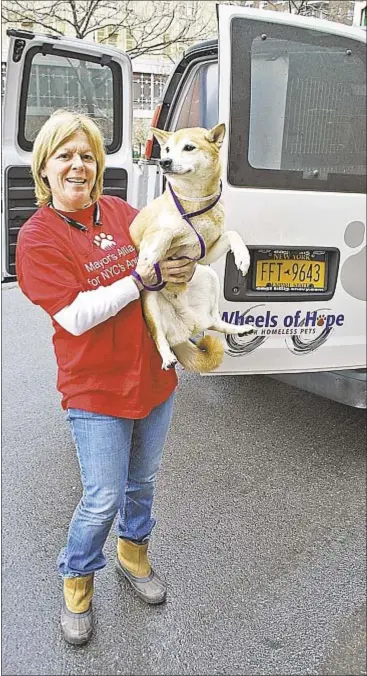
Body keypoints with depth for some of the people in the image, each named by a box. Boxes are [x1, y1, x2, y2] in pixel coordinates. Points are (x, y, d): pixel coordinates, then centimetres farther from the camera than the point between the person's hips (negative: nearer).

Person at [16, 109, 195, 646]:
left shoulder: (120, 212, 2)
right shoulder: (38, 238, -12)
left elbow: (165, 250, 15)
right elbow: (76, 316, -19)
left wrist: (180, 264, -8)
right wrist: (142, 279, -23)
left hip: (154, 376, 5)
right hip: (96, 390, -5)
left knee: (142, 481, 22)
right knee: (103, 500, 5)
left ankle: (133, 555, 49)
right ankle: (77, 584, 34)